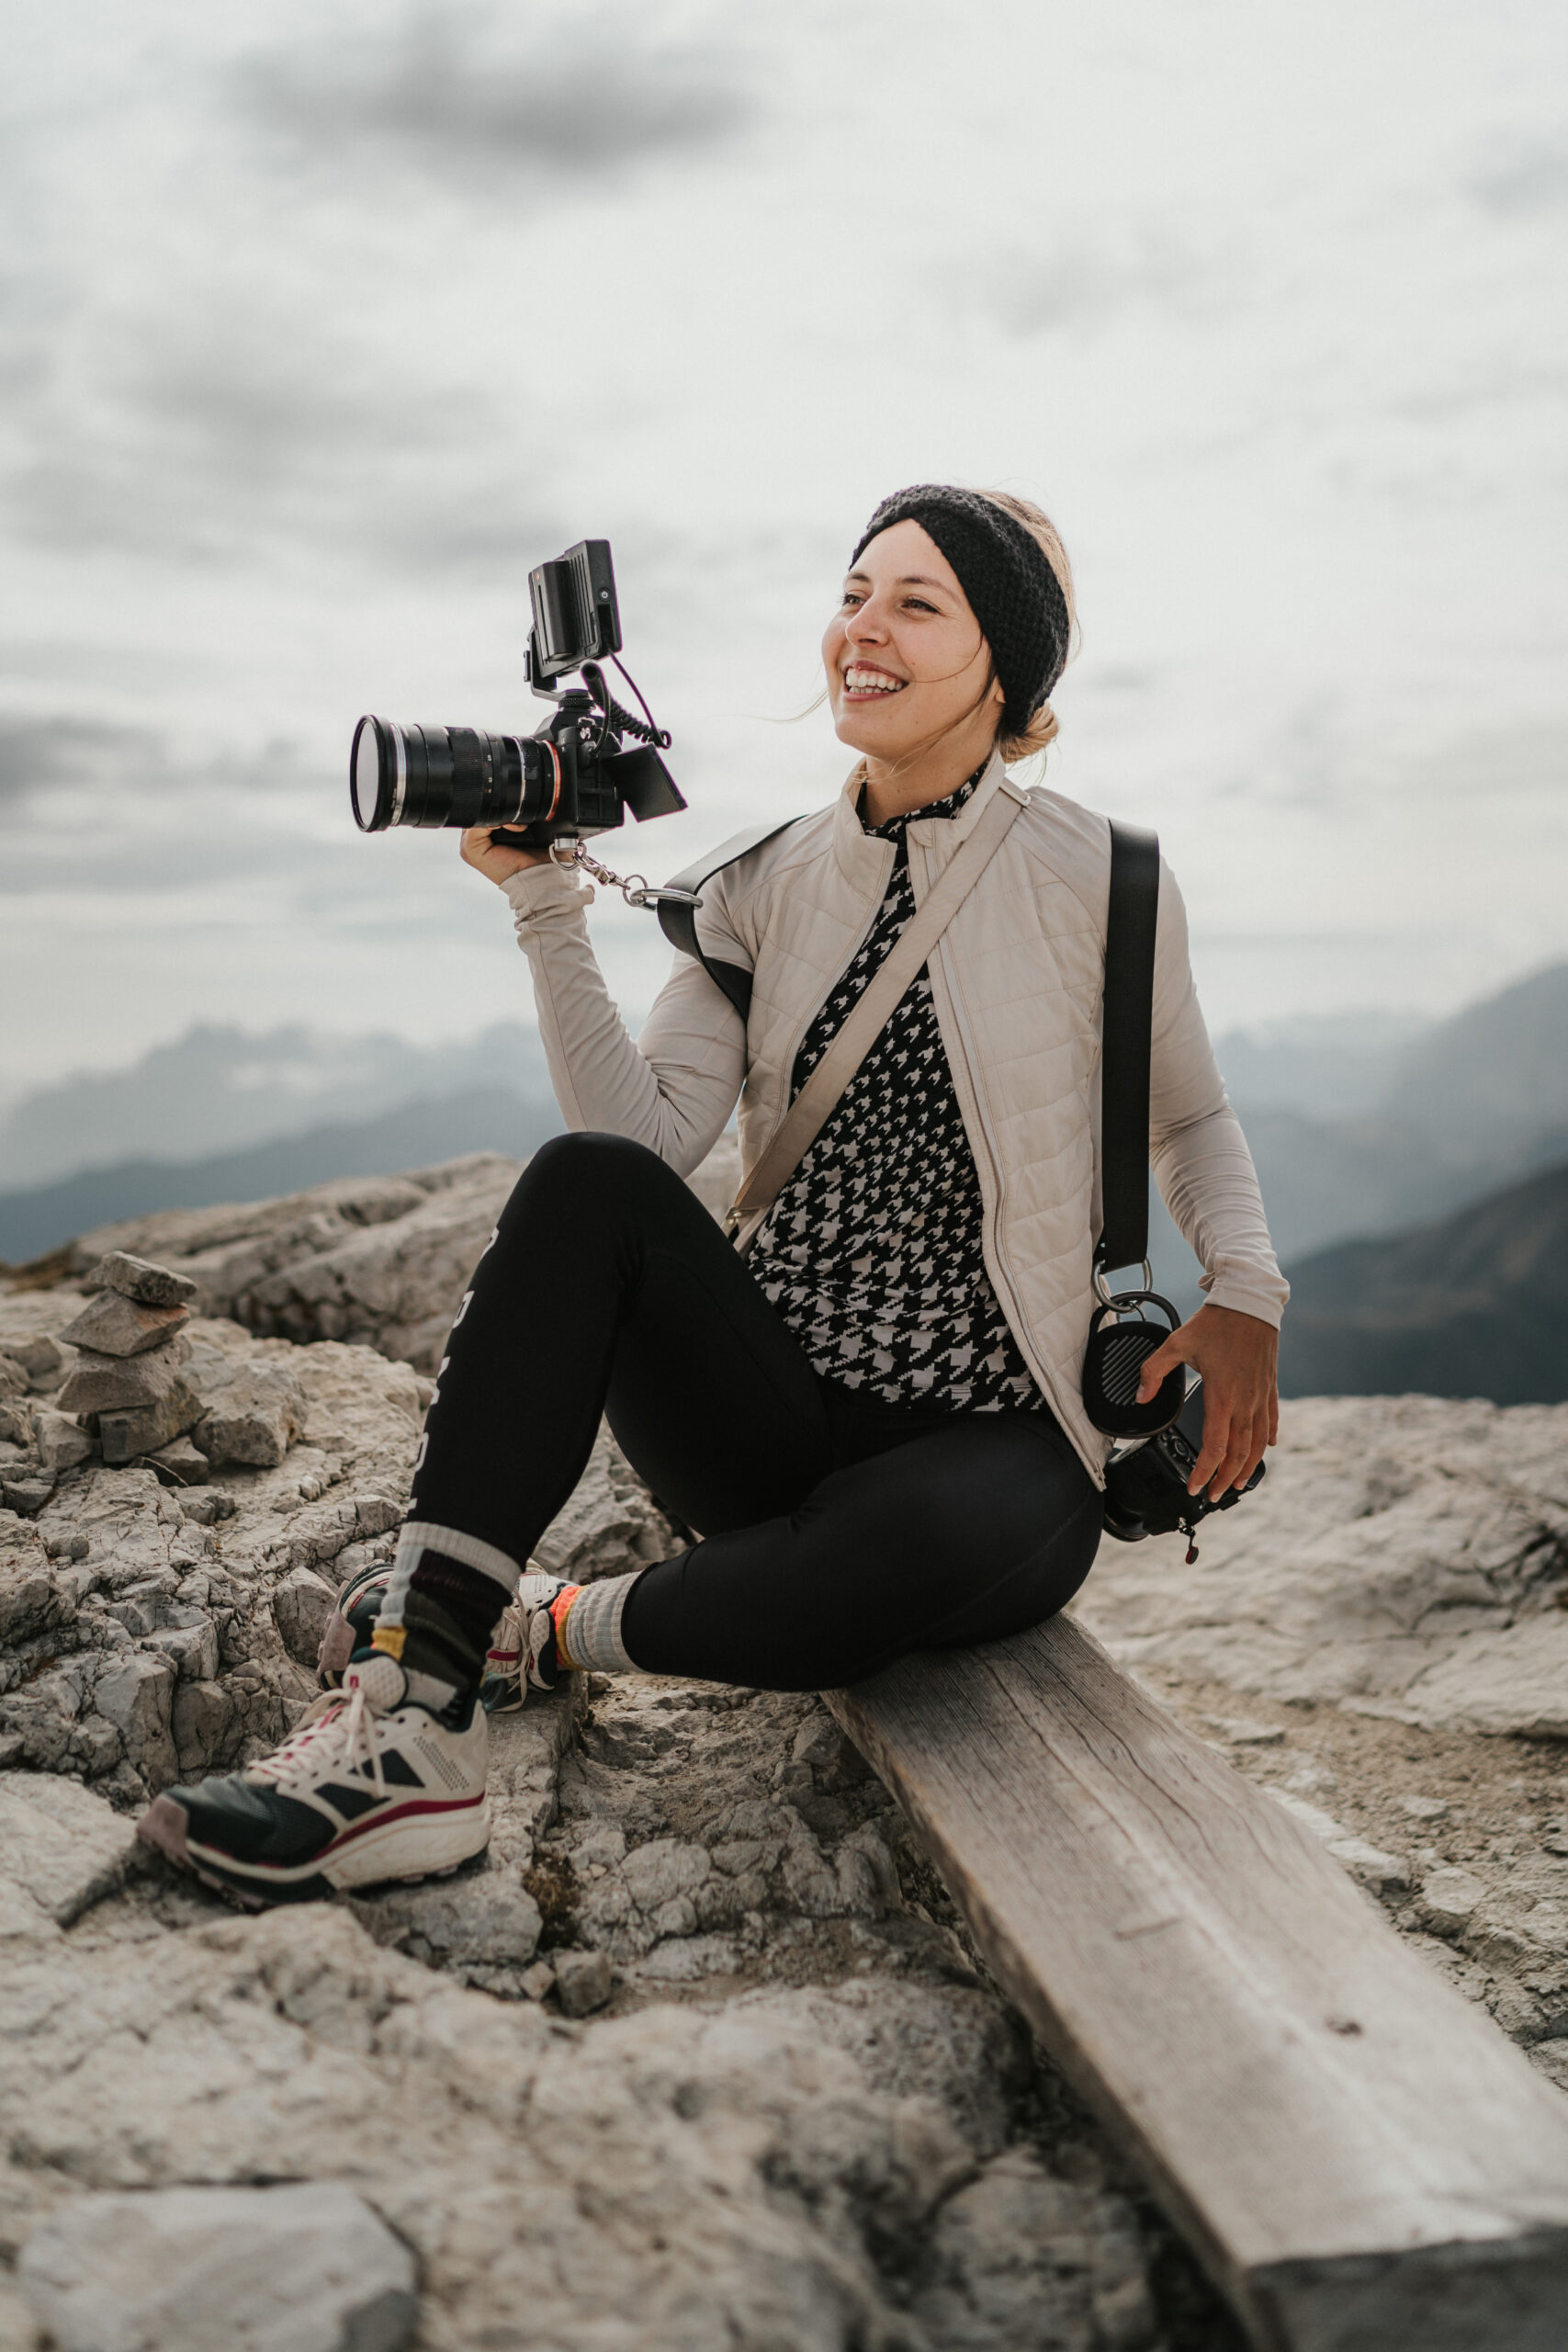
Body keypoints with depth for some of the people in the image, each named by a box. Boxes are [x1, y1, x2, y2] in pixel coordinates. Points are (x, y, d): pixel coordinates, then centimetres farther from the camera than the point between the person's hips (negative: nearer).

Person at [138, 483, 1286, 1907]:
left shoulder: (1100, 880, -2)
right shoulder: (769, 886, 7)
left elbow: (1191, 1119, 11)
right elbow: (645, 1134, -6)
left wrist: (1245, 1289, -7)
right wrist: (548, 901, -11)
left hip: (994, 1440, -3)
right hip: (777, 1410, 3)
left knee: (932, 1530, -40)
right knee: (586, 1183, -26)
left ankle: (544, 1631, -13)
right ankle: (415, 1729, -31)